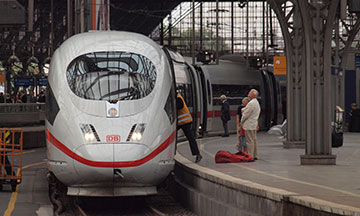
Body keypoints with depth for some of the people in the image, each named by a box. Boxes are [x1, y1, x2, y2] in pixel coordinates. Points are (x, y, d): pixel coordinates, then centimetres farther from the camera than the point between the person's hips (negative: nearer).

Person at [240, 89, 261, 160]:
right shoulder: (257, 103, 15)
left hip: (249, 125, -10)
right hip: (254, 124, 10)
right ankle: (255, 156, 16)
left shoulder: (251, 103, -19)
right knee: (254, 140, 13)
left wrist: (241, 122, -3)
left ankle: (250, 156, -8)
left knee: (250, 141, -8)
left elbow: (246, 114, -16)